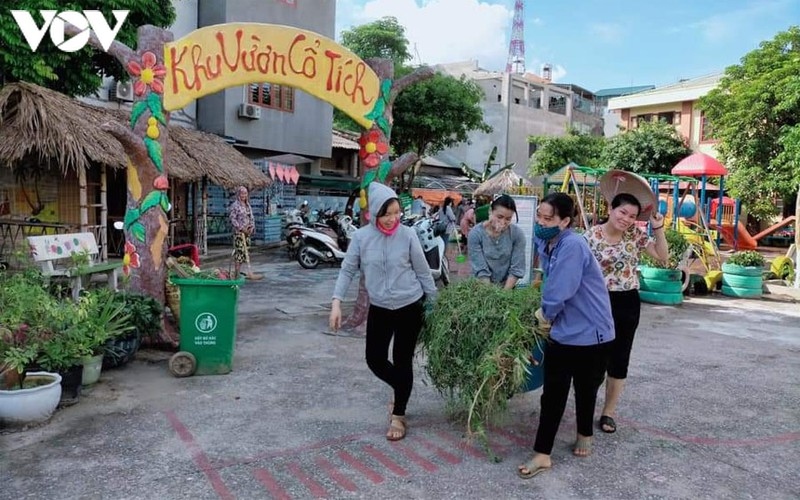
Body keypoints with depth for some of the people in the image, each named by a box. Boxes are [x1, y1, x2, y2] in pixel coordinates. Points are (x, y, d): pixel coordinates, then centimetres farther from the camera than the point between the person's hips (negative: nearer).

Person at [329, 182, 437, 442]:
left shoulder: (408, 235, -12)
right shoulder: (361, 237, -9)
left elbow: (423, 271, -2)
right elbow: (347, 270, -2)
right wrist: (336, 302, -12)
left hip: (410, 306, -2)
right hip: (379, 308, 2)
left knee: (402, 361, 4)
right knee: (375, 359, 7)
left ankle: (398, 415, 22)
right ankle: (402, 390, 38)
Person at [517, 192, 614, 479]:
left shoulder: (573, 246, -25)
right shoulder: (544, 243, 0)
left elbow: (559, 293, -25)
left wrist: (544, 314, -7)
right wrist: (546, 315, 5)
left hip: (589, 333, -6)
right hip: (561, 332, 7)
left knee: (585, 390, 15)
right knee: (552, 394, 7)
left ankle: (584, 435, 38)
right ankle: (542, 454, 15)